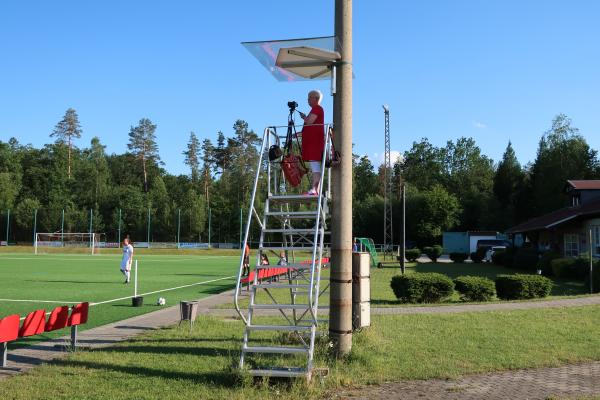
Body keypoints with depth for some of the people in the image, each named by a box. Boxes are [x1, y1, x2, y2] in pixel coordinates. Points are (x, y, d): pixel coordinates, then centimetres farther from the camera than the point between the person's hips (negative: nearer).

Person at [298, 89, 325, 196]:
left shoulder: (317, 108, -6)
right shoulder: (316, 109, 24)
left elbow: (309, 122, -16)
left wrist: (304, 117, 1)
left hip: (315, 140, -10)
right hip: (312, 140, 10)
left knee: (314, 163, -16)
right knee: (314, 165, 6)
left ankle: (314, 189, -22)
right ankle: (315, 190, 5)